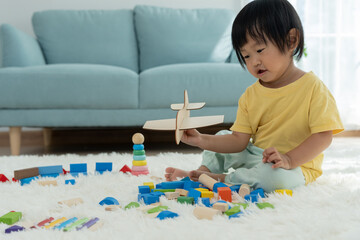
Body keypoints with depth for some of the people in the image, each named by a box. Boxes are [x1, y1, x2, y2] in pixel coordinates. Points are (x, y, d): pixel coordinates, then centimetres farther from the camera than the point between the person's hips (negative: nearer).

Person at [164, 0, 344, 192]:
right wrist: (201, 141, -15)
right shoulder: (250, 95, 5)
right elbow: (239, 140, 0)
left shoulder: (312, 88, -13)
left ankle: (220, 178, -18)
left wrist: (289, 159, -30)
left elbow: (323, 135, -17)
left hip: (296, 167, -6)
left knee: (275, 176, -37)